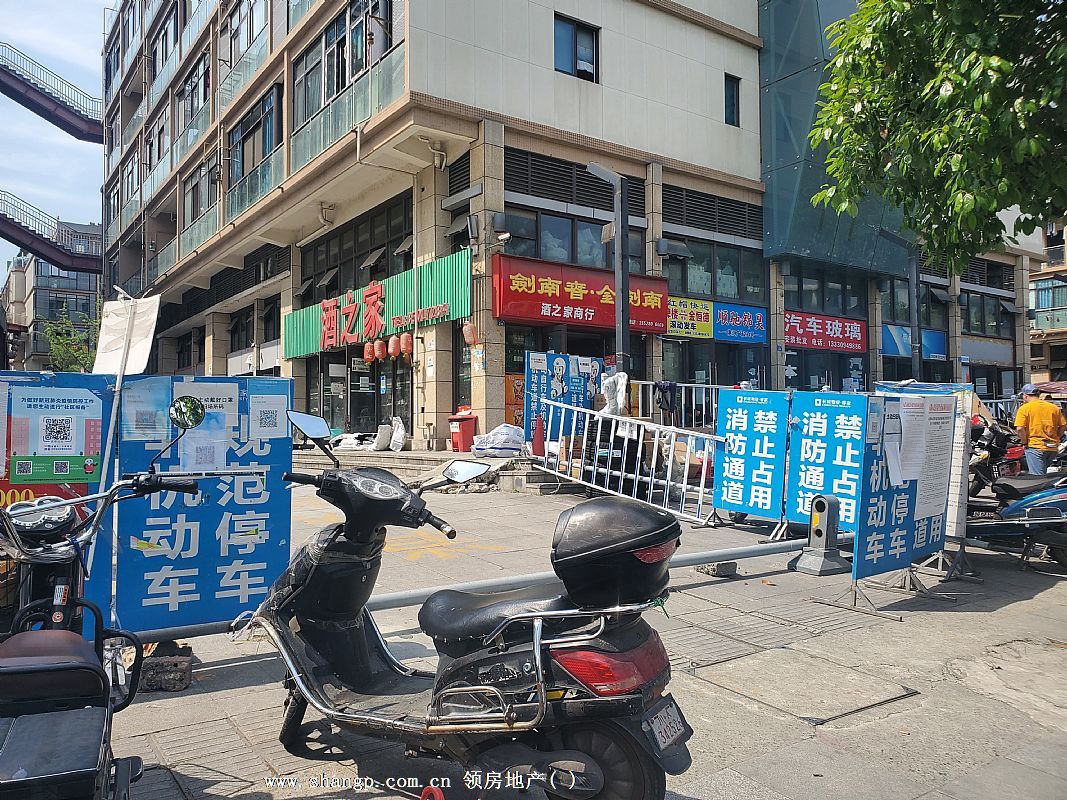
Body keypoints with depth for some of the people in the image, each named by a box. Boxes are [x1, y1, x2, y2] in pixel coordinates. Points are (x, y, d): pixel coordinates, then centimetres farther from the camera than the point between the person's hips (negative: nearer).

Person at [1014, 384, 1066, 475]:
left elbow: (1019, 429, -16)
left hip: (1035, 447, -6)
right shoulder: (1054, 407, 9)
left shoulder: (1024, 408, -6)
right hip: (1053, 448, 6)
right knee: (1043, 472, 22)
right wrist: (1055, 439, 17)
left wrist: (1025, 443, -4)